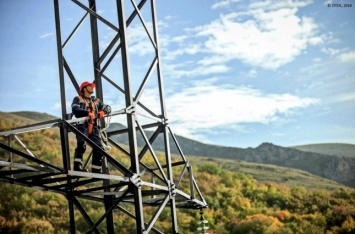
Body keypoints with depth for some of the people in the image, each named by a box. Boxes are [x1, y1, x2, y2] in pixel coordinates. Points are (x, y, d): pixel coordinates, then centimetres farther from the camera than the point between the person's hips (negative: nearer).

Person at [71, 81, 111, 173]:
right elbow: (75, 109, -8)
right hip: (82, 125, -5)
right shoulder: (78, 99, 12)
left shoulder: (96, 101, 26)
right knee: (81, 144, -27)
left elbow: (108, 107, 17)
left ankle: (96, 171, 3)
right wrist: (88, 113, -23)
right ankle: (77, 166, -29)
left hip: (93, 127, 5)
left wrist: (103, 112, -8)